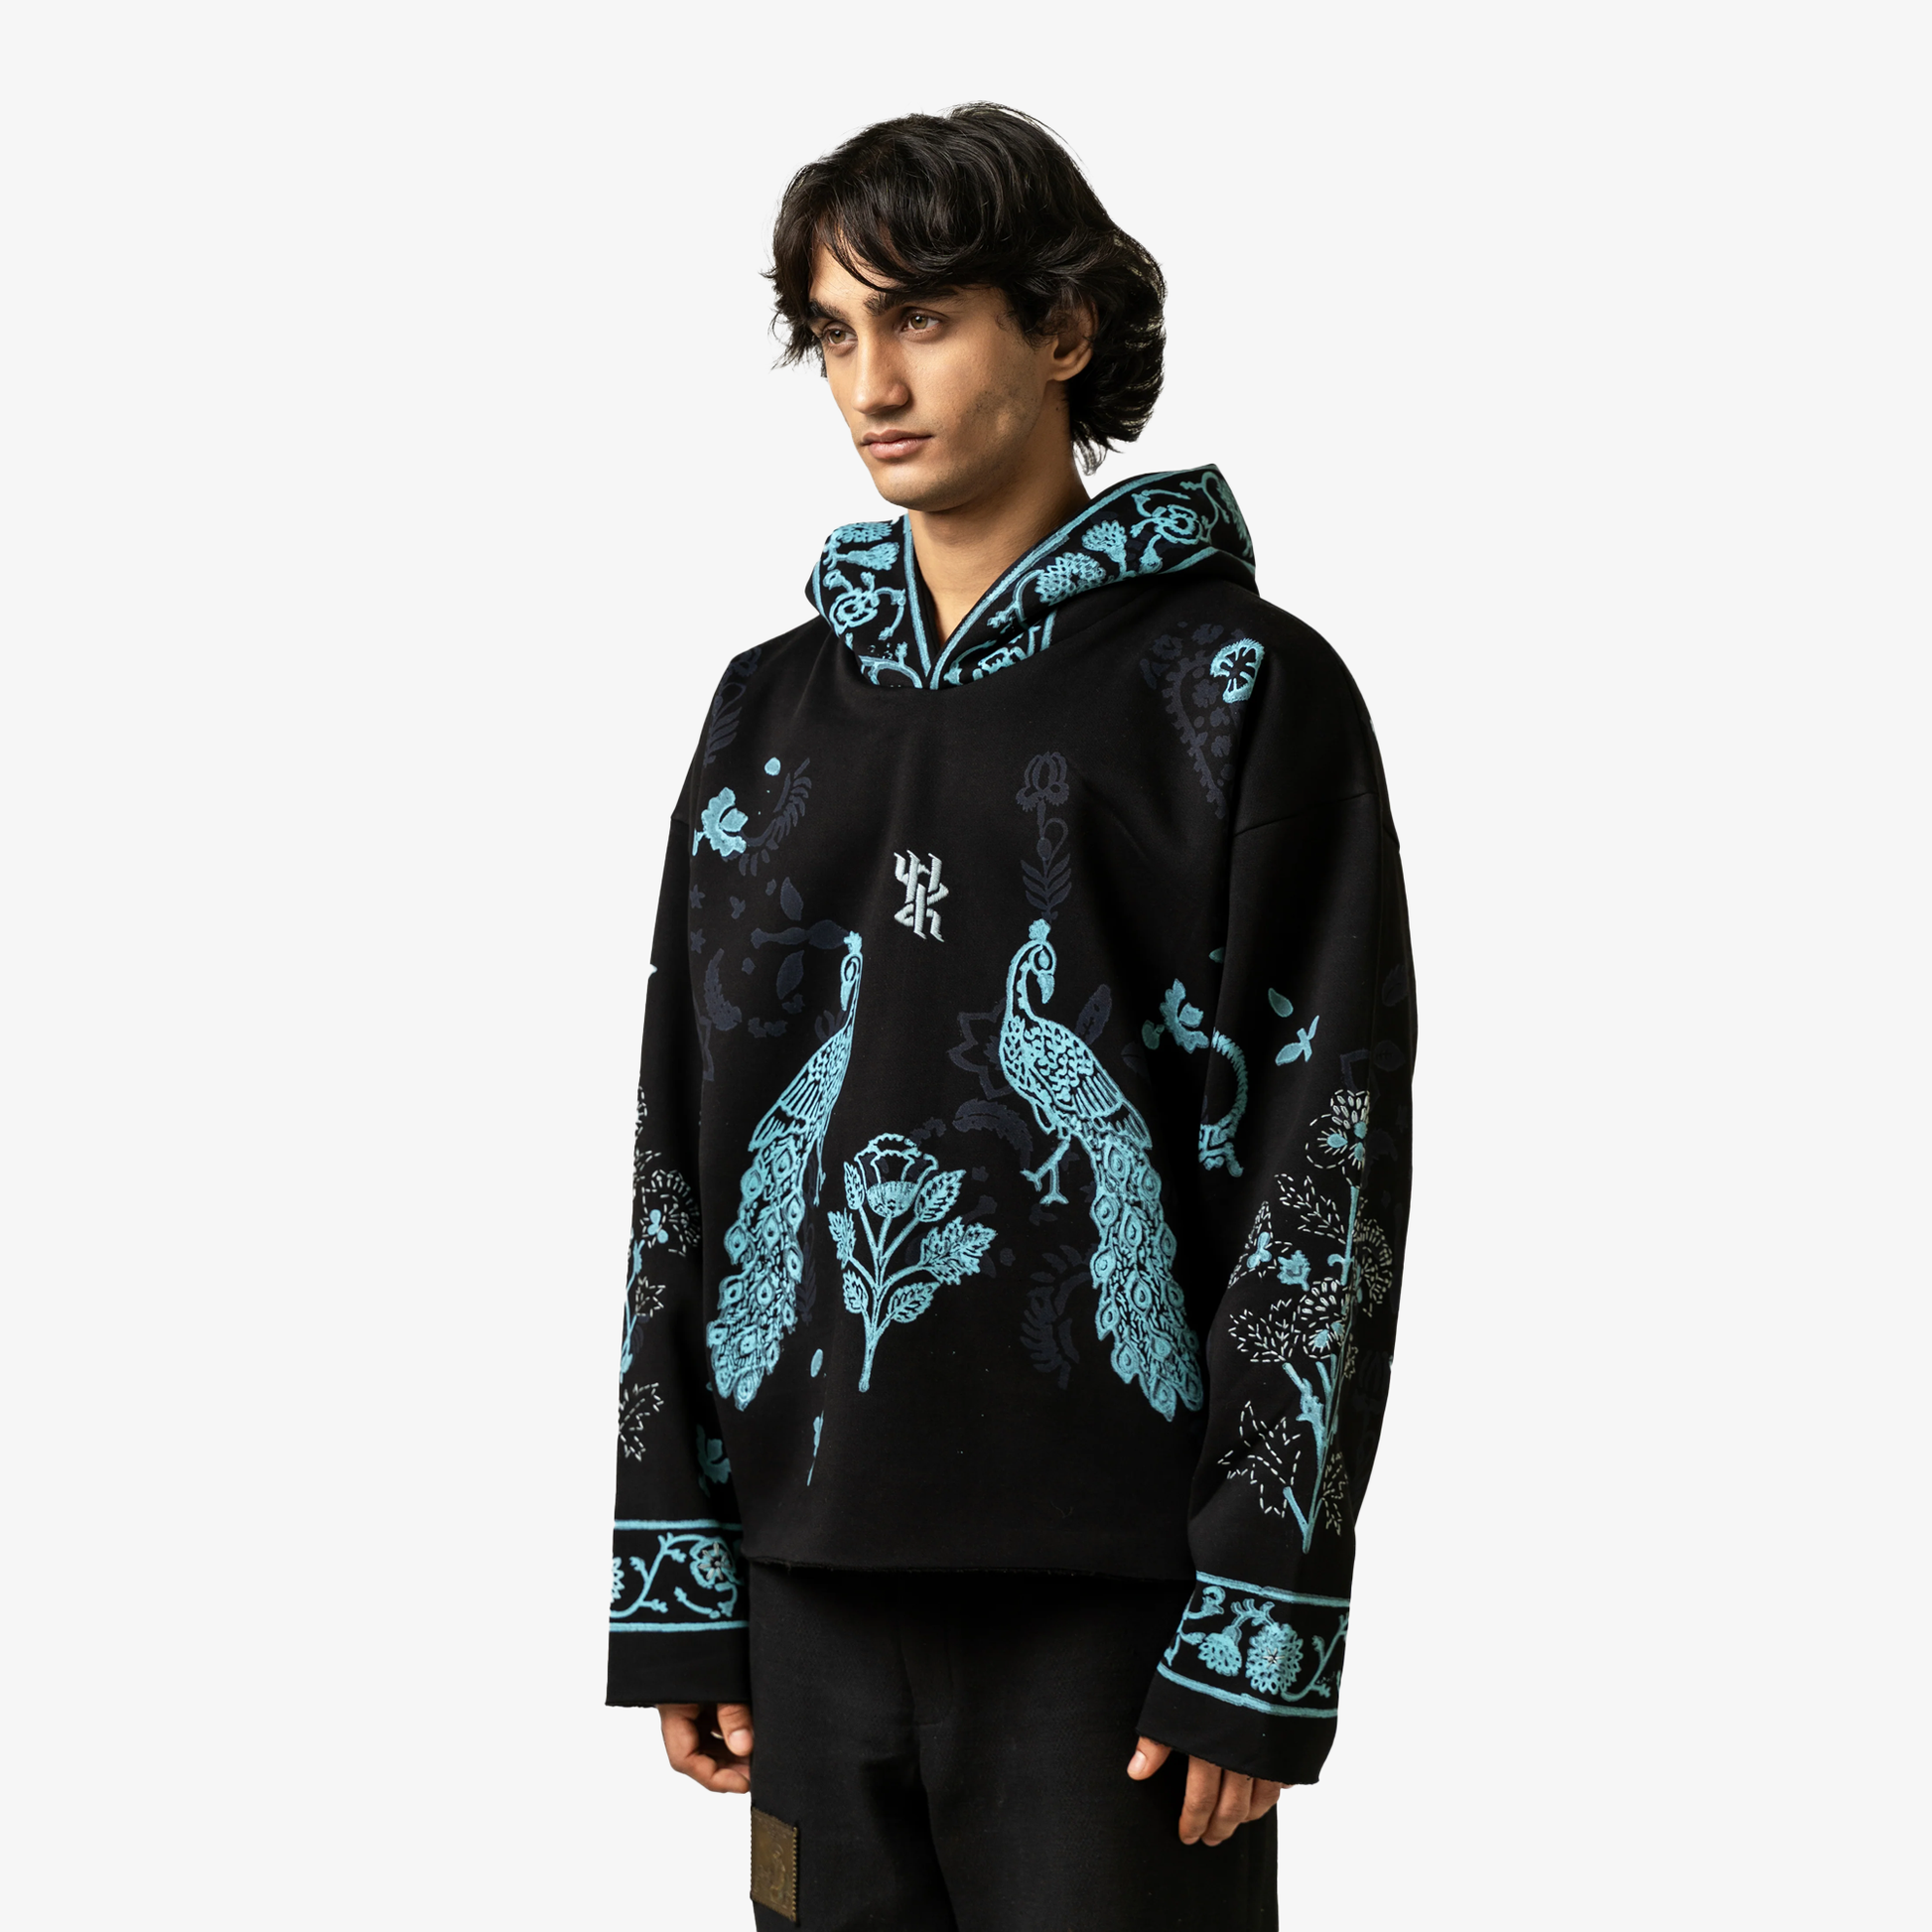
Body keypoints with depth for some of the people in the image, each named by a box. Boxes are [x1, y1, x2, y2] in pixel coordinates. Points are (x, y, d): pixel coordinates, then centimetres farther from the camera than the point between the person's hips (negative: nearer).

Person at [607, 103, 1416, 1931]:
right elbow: (679, 1144, 13)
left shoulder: (1243, 690, -1)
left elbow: (1328, 1157, -6)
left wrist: (1258, 1620, -12)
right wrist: (673, 1587, 8)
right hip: (816, 1575, 4)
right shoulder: (775, 706, 13)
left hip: (1112, 1582, -4)